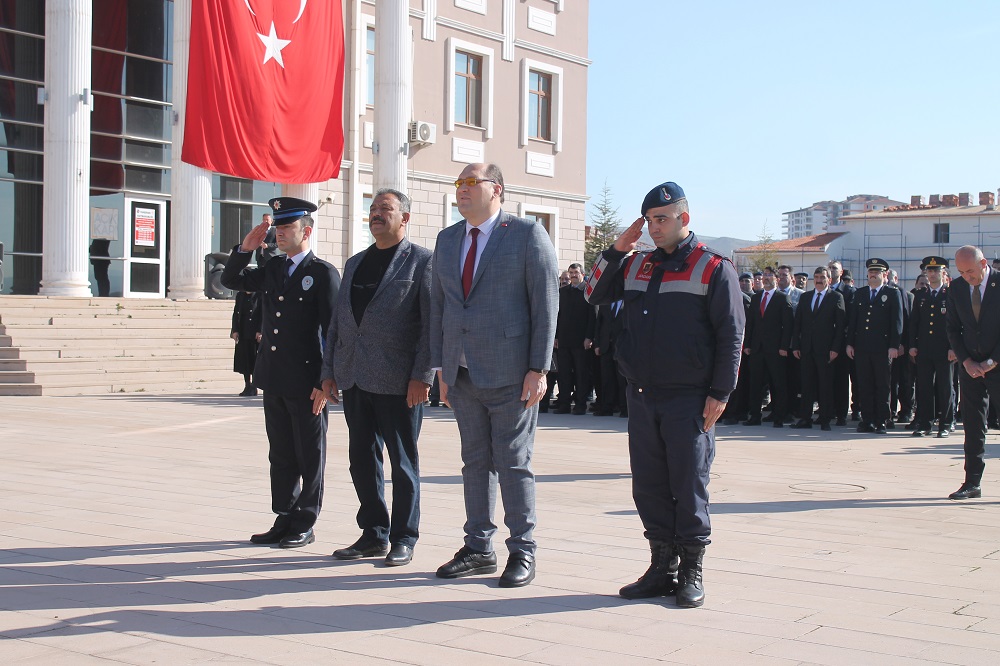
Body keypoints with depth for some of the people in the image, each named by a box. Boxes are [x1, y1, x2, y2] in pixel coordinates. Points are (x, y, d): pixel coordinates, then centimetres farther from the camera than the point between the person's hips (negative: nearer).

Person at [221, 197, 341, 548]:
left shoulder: (324, 273, -8)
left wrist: (326, 383, -15)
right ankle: (284, 520, 22)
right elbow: (231, 280, 21)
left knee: (309, 456, 4)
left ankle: (305, 525, 13)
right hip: (274, 380, 7)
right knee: (280, 455, 13)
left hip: (307, 383, -7)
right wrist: (245, 248, 3)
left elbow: (334, 332, -11)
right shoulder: (271, 271, 13)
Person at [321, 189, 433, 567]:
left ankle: (403, 539, 12)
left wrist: (422, 375, -16)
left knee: (402, 461, 2)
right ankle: (374, 534, 21)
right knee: (362, 459, 11)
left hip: (398, 380, -6)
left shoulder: (422, 261, -2)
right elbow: (336, 321, 18)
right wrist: (329, 371, 12)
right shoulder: (354, 263, 18)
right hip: (355, 378, 7)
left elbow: (432, 323, -9)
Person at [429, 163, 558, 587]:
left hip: (509, 374, -6)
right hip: (463, 373, 6)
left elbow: (546, 305, -8)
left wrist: (538, 369, -13)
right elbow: (437, 305, 16)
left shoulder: (528, 235, -4)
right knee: (475, 462, 11)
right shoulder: (447, 239, 14)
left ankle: (522, 552, 10)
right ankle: (479, 549, 19)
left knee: (514, 462, 0)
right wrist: (441, 366, 10)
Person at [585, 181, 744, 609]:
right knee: (649, 486, 8)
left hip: (689, 400, -5)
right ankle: (662, 568, 18)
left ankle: (691, 573, 10)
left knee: (689, 487, 1)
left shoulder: (714, 268, -3)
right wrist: (616, 251, 3)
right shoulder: (636, 265, 13)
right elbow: (594, 295, 15)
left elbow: (731, 335, -6)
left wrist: (719, 393, -11)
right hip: (642, 397, 5)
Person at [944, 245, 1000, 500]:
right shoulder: (956, 287, 4)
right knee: (972, 424, 3)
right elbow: (952, 329, 7)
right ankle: (972, 483, 7)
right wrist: (967, 362, -3)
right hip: (971, 365, 3)